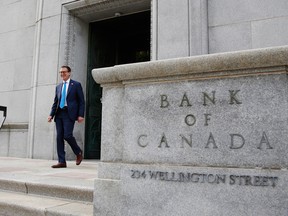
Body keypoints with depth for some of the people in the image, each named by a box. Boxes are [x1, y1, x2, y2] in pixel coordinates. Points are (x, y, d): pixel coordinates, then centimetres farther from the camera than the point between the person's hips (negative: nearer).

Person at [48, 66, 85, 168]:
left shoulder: (76, 85, 4)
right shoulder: (58, 87, 19)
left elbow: (81, 101, 0)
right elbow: (55, 102, 19)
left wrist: (81, 115, -10)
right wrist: (51, 114, 7)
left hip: (69, 113, -5)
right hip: (59, 114, 6)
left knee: (67, 135, -15)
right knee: (59, 137, 1)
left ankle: (79, 153, 12)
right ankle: (62, 162, 6)